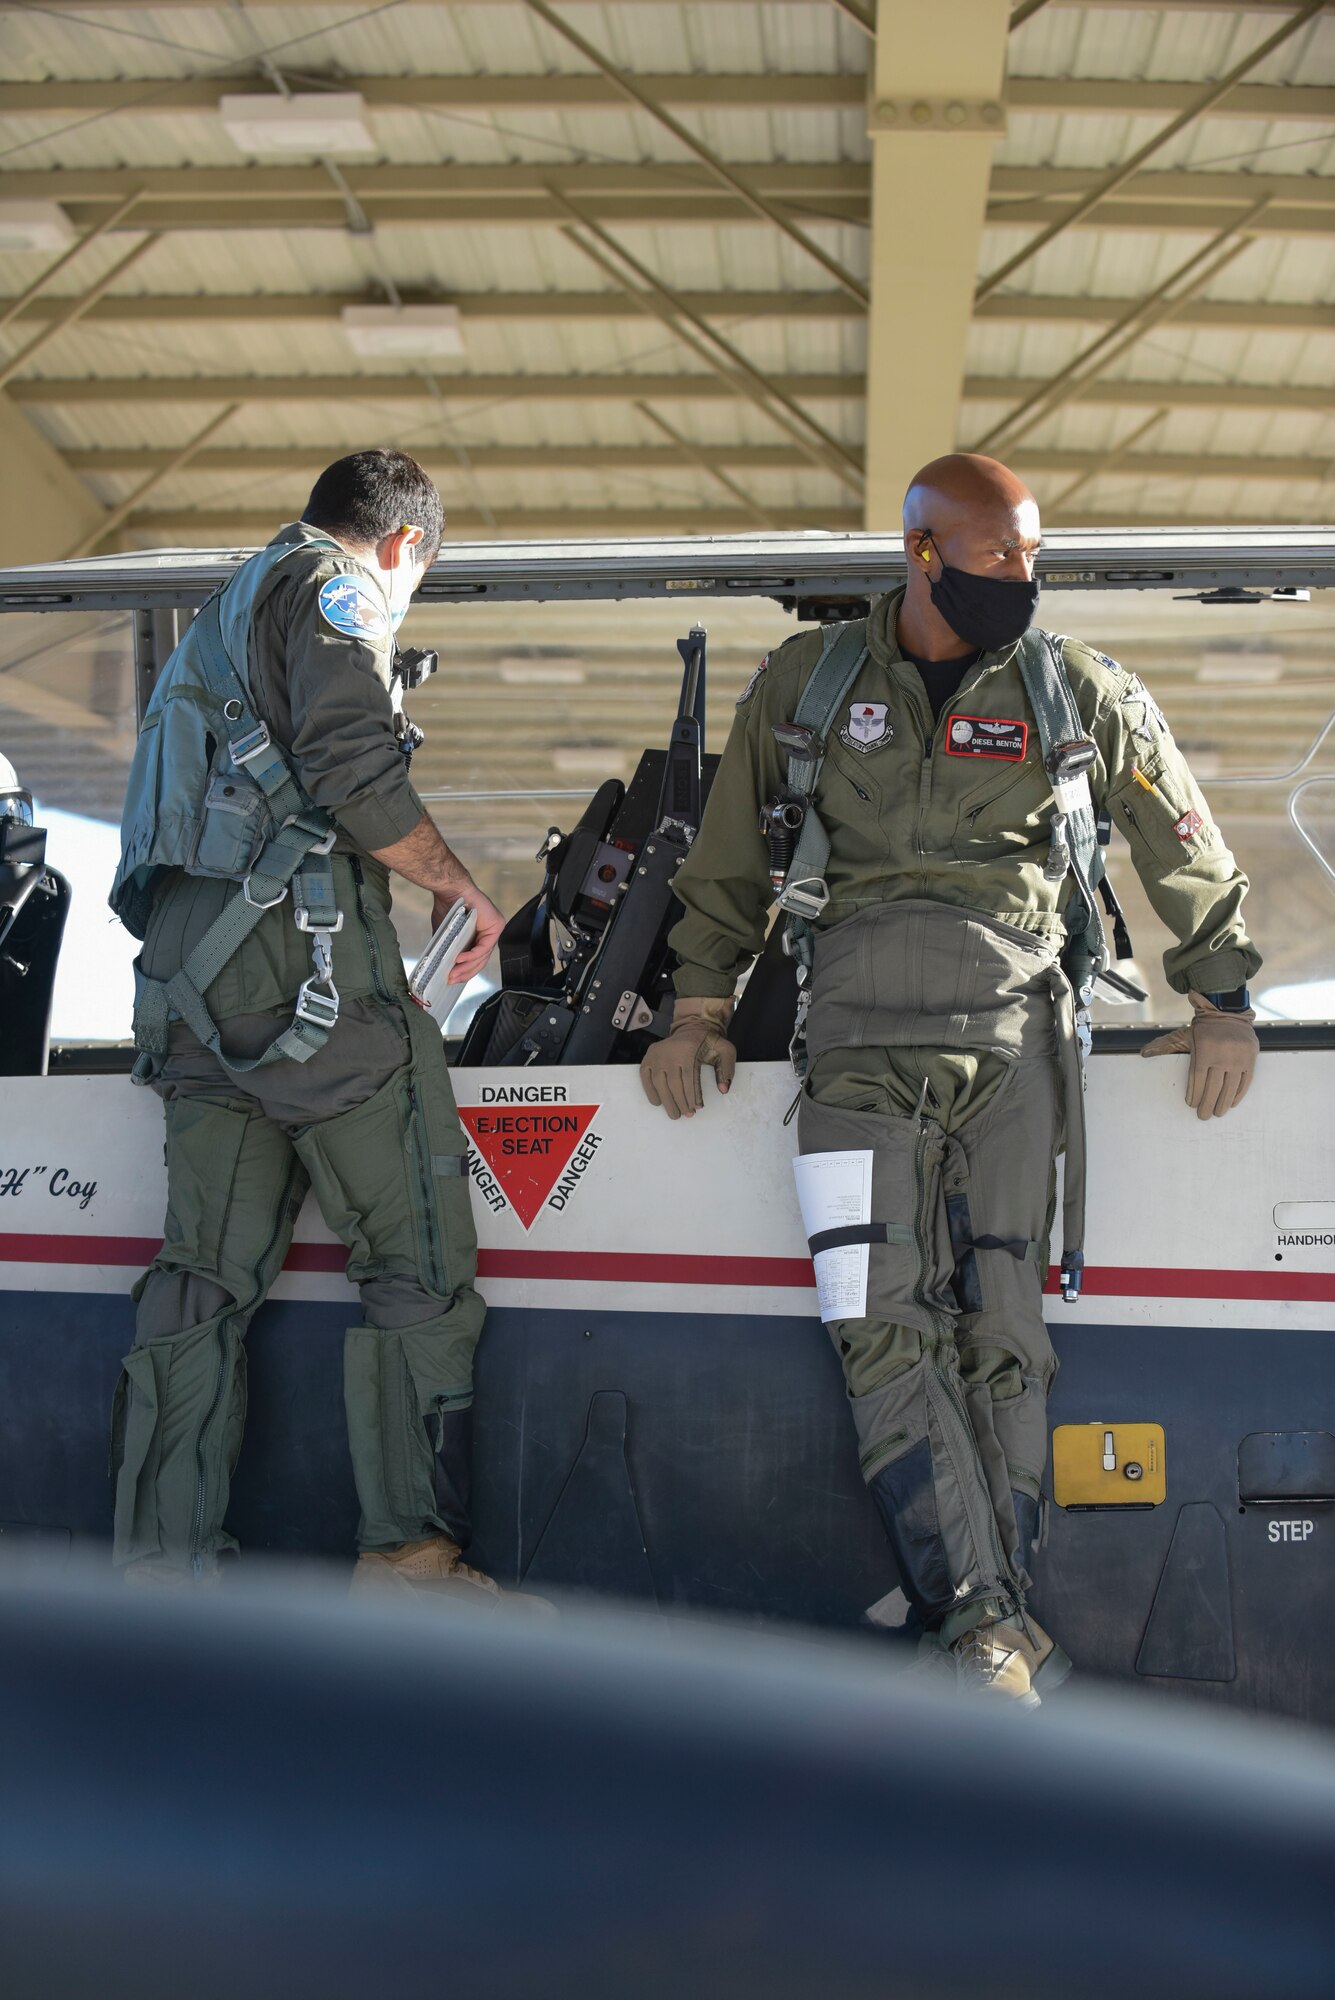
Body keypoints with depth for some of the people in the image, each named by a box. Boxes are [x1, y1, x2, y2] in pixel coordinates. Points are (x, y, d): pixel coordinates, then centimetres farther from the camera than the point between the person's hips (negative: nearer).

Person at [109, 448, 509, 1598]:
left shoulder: (228, 610, 31)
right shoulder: (335, 583, 2)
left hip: (186, 970, 9)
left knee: (207, 1271, 7)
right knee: (419, 1256, -6)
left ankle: (161, 1570, 5)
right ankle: (410, 1551, -8)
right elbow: (352, 771, -14)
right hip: (296, 947, -9)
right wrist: (460, 884, -1)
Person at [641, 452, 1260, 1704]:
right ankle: (989, 1624, -17)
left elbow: (1185, 849, 20)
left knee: (1001, 1319, -7)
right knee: (885, 1319, -14)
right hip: (861, 1024, 0)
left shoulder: (1078, 693, 12)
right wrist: (699, 1010, 17)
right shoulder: (807, 682, 12)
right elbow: (729, 858, 20)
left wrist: (1223, 1002, 20)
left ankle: (982, 1614, -3)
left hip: (1012, 1026, 0)